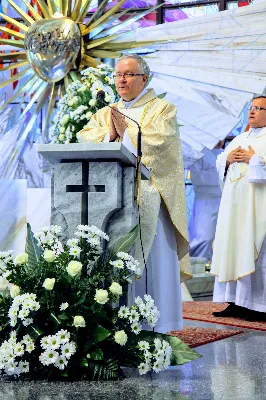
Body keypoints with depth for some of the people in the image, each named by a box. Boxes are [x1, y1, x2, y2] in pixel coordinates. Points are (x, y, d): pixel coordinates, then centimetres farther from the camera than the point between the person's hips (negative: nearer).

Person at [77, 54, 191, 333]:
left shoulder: (162, 109, 8)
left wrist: (126, 131, -6)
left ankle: (154, 325, -5)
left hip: (148, 192, -4)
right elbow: (83, 142, 7)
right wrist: (109, 135, -8)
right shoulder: (105, 114, 22)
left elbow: (158, 143, -10)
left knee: (152, 259, -10)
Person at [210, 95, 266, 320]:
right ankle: (236, 302, 7)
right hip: (234, 203, 7)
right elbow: (219, 162, 21)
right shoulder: (240, 139, 22)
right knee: (233, 250, 4)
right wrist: (228, 159, 2)